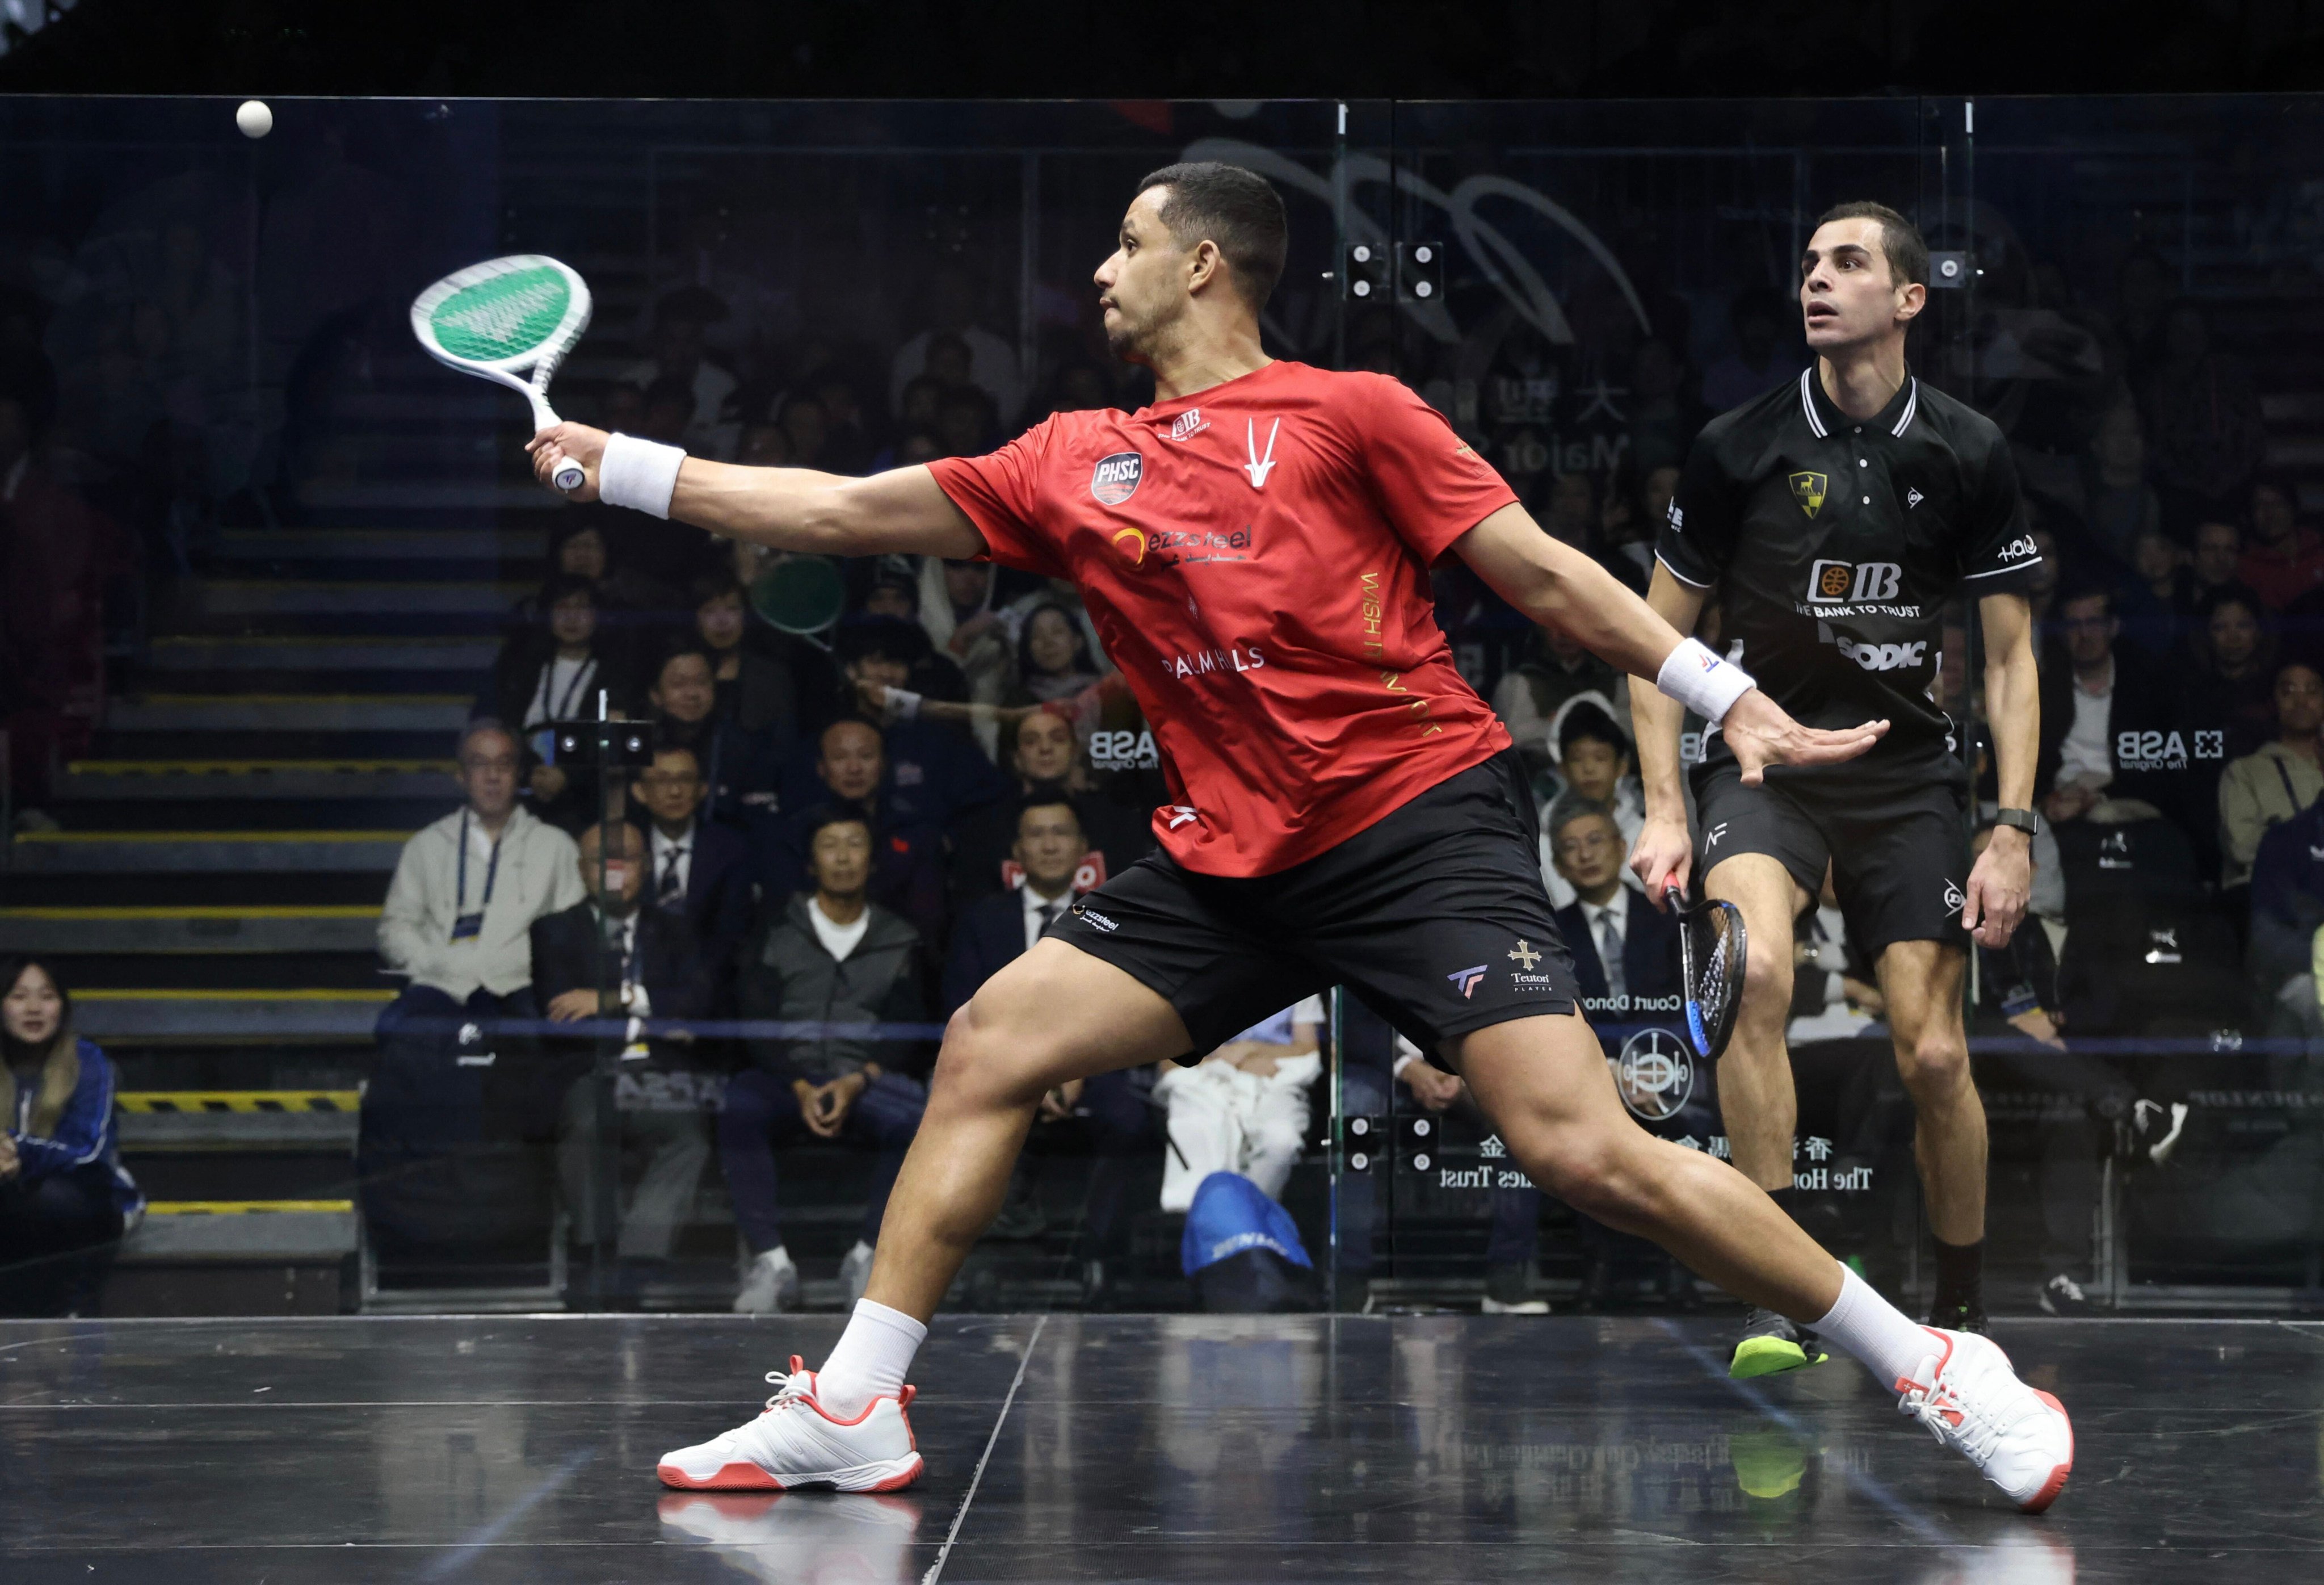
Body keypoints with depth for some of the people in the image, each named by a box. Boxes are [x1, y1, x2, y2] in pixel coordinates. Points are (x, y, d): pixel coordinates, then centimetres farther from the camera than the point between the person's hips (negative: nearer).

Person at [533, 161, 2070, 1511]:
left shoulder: (1349, 412, -2)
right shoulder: (1071, 465, 12)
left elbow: (1541, 570, -1)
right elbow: (837, 508, 16)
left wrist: (1728, 697, -6)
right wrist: (614, 461, 15)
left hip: (1426, 816, -6)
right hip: (1230, 859, 6)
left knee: (1583, 1147, -18)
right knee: (992, 1045, -1)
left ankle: (1930, 1365, -6)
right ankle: (854, 1411, 9)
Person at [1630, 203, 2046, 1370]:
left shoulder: (1968, 455, -1)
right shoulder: (1737, 448, -4)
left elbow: (2009, 657, 4)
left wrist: (2013, 832, -5)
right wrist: (1665, 812, -5)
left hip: (1909, 771, 1)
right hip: (1764, 758, -1)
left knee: (1933, 1055, -6)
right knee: (1753, 972, -29)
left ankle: (1961, 1310, 19)